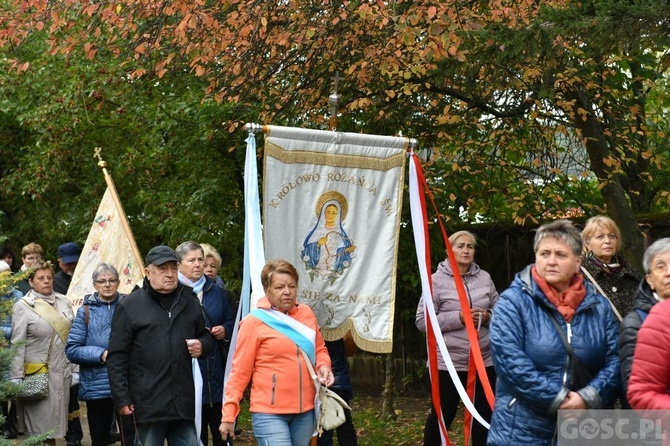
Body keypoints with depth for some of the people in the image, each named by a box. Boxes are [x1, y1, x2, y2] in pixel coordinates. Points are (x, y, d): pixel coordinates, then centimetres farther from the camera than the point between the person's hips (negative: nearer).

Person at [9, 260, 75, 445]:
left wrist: (75, 370, 10)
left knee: (54, 425, 9)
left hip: (62, 372, 4)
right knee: (40, 425, -2)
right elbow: (17, 345, -6)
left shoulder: (63, 302, 9)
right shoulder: (23, 306, -3)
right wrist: (16, 379, -11)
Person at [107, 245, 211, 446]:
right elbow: (117, 357, -3)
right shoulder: (130, 306, -1)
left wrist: (202, 345, 4)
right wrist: (122, 399, -8)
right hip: (148, 405, -4)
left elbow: (205, 336, 29)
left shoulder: (189, 302, 14)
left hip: (184, 404, 4)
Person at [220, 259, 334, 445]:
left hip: (305, 411, 5)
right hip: (269, 413, -5)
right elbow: (240, 371, -5)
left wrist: (323, 366, -2)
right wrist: (229, 414, -8)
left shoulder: (306, 313, 7)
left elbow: (319, 349, 21)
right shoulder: (254, 322, -6)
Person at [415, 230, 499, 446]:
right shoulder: (437, 280, -6)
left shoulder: (485, 278, 5)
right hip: (449, 362, -4)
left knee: (484, 416, 13)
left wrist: (488, 317, -9)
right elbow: (422, 321, -9)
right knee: (442, 415, 8)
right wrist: (458, 318, -18)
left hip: (484, 360, 4)